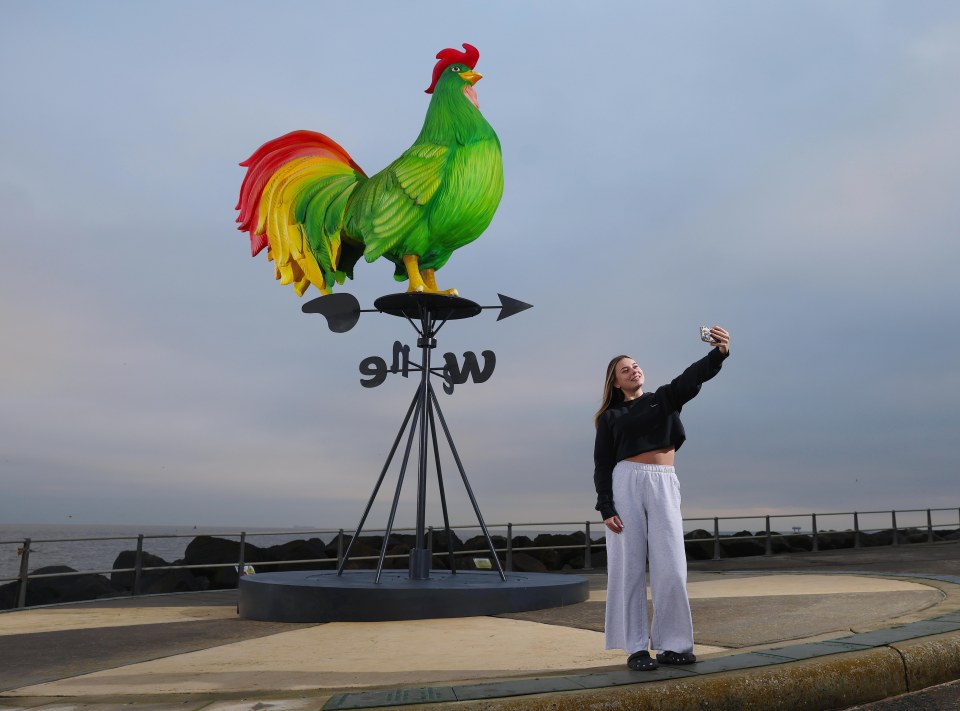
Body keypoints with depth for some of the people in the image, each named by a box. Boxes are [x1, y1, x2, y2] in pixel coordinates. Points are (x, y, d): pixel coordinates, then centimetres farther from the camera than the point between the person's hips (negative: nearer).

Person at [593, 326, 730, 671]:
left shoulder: (664, 399, 15)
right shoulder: (610, 418, 11)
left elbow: (691, 378, -3)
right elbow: (602, 465, 5)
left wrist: (719, 353, -22)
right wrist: (606, 507, -8)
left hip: (664, 486, 1)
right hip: (625, 484, -1)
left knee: (670, 567, -3)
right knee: (629, 567, -2)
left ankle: (672, 645, 7)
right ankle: (636, 648, 4)